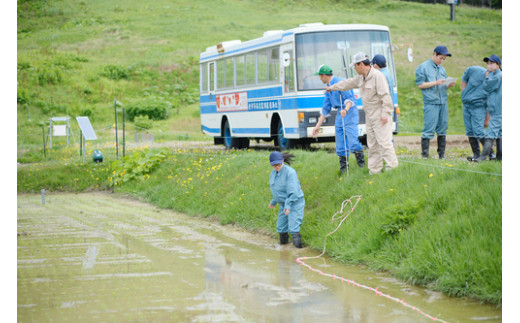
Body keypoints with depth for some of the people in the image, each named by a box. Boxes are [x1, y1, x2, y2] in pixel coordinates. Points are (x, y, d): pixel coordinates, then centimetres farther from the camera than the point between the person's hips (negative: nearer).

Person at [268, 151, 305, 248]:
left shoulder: (290, 172, -21)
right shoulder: (273, 173, 4)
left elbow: (293, 191, -24)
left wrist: (288, 205, -28)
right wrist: (273, 202, 27)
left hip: (295, 203, -8)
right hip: (283, 203, 8)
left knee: (293, 226, -14)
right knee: (281, 226, 12)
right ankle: (283, 242, 28)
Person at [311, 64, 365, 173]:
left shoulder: (340, 82, -11)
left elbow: (349, 99, -20)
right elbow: (325, 109, 21)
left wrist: (346, 110, -39)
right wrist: (318, 126, 19)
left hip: (349, 113, -8)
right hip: (340, 115, 8)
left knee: (352, 140, -16)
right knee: (340, 143, 4)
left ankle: (361, 162, 0)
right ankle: (343, 166, 9)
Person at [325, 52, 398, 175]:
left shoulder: (377, 76, -14)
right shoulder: (360, 77, 14)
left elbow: (385, 96, -19)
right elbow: (348, 83, 31)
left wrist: (385, 113, -23)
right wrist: (332, 87, 42)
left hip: (380, 116, -9)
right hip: (370, 117, 9)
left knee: (384, 142, -14)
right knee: (372, 145, 9)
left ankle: (392, 168, -14)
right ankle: (374, 171, 12)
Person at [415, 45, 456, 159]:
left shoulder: (442, 69, 19)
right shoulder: (423, 67, 1)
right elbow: (420, 84, -5)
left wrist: (449, 85, 0)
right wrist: (436, 82, -13)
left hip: (443, 102, 6)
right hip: (431, 102, -6)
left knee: (442, 128, 6)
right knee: (429, 129, -10)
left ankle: (442, 154, 12)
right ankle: (425, 154, -6)